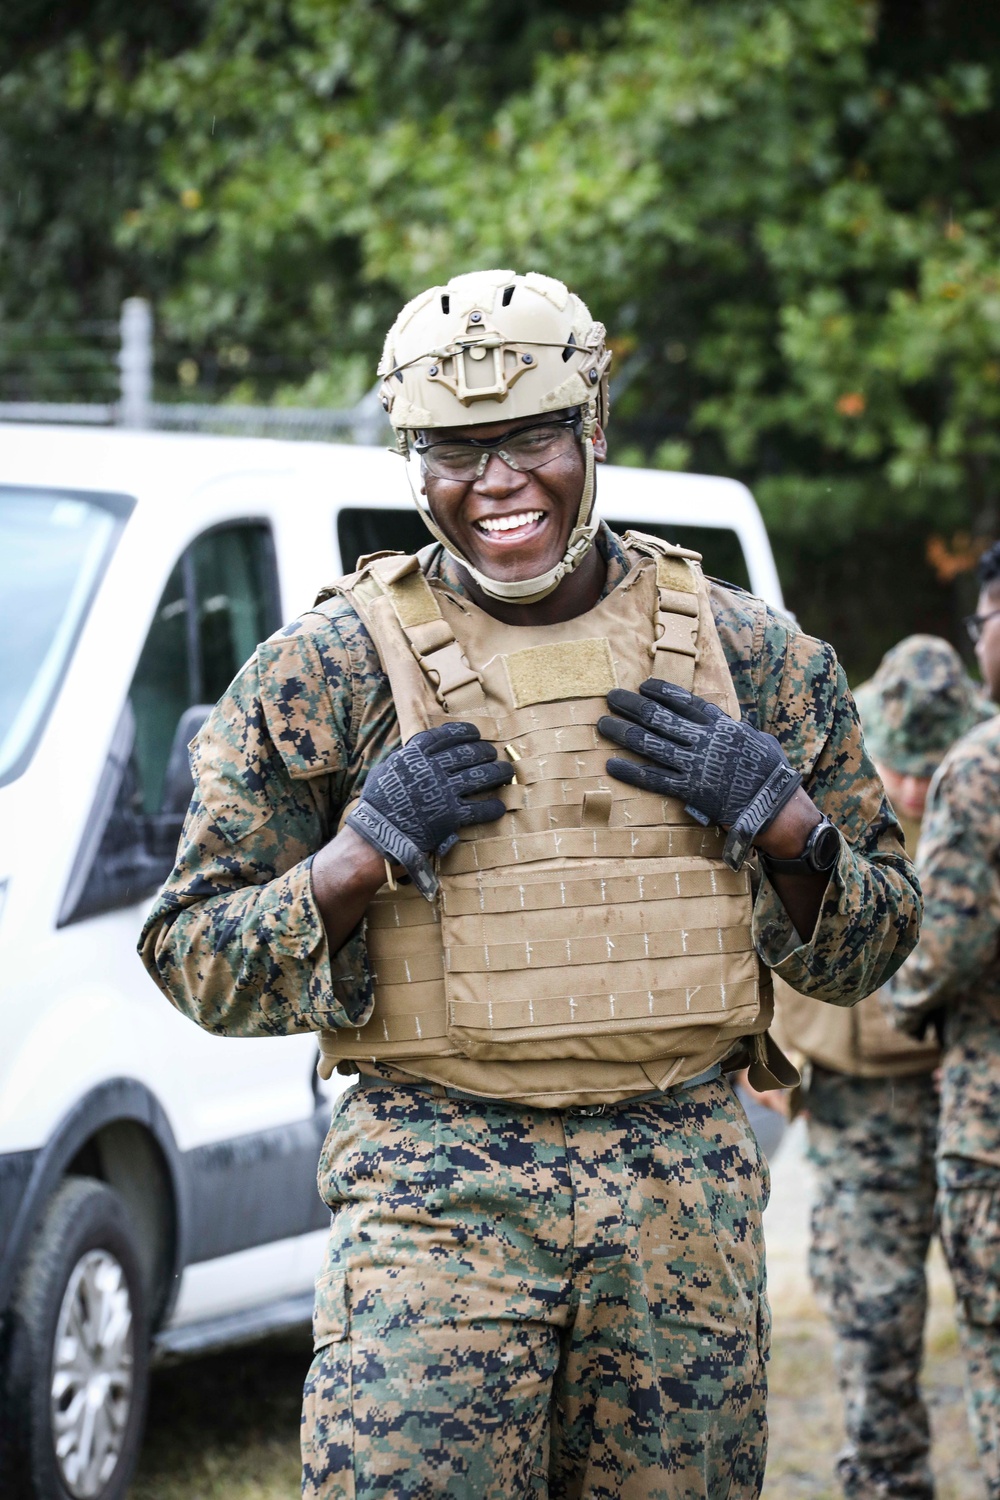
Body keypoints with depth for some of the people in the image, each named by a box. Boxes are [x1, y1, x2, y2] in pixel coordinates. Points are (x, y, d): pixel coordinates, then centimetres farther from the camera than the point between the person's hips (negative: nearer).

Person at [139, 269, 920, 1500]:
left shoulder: (750, 659, 10)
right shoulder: (330, 671, 2)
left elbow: (874, 942, 16)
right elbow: (190, 961, 4)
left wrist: (781, 822, -4)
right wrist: (362, 856, -12)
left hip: (690, 1199, 3)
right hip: (434, 1198, -2)